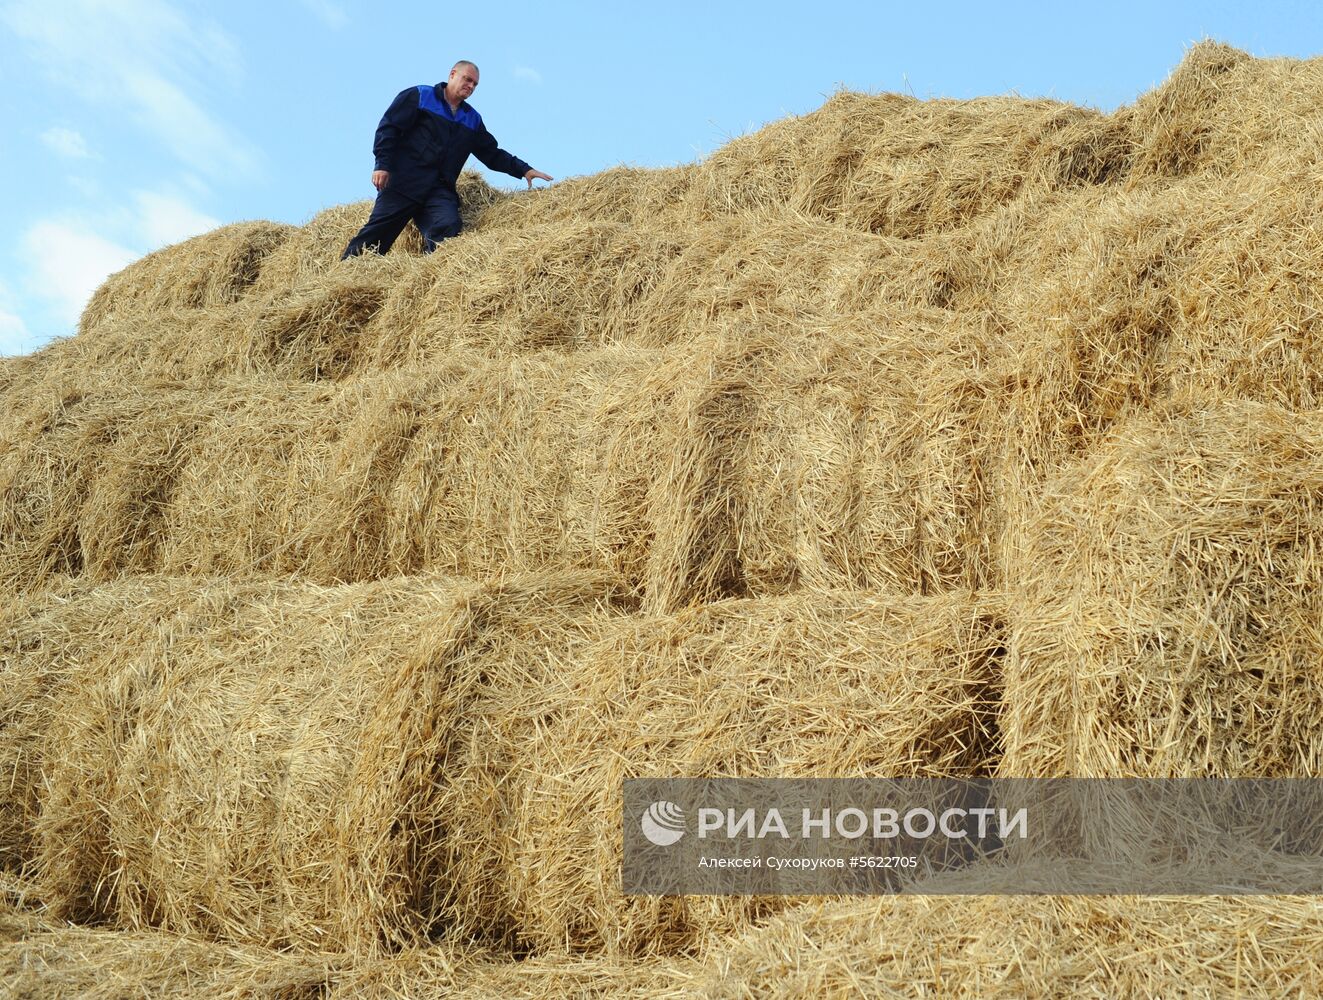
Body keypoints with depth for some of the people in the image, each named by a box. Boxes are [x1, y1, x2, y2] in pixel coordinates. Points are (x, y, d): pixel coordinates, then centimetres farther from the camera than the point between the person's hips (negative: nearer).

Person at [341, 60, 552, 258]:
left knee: (448, 227, -25)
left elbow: (492, 154, 24)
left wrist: (523, 170, 12)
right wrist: (382, 165, -13)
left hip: (440, 191, 4)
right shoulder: (419, 96, 5)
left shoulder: (472, 119, 21)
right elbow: (388, 128, -2)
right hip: (403, 183, -4)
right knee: (376, 232, -8)